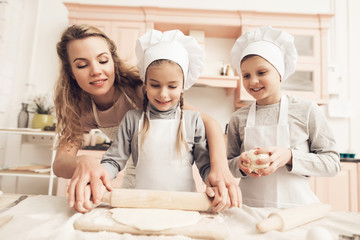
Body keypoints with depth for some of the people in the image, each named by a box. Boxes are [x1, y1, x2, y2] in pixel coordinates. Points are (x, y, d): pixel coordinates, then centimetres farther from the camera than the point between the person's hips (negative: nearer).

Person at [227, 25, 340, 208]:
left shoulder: (306, 110, 1)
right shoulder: (238, 118, 4)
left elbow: (332, 163, 0)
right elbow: (229, 166, 9)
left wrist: (289, 157, -15)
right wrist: (240, 165, -13)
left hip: (295, 205, -2)